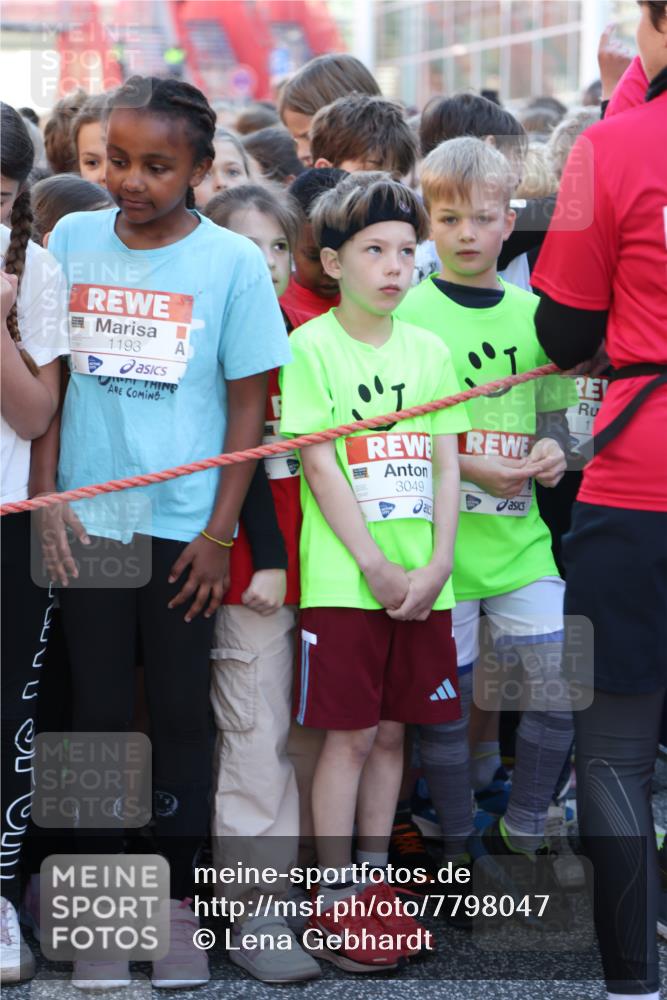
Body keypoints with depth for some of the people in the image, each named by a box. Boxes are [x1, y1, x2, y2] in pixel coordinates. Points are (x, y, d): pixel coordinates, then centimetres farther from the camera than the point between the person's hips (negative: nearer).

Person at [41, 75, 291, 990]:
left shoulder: (232, 261, -4)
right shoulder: (72, 241, 2)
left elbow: (248, 403, -1)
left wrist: (220, 532, -5)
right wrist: (46, 504, -1)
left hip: (185, 528, -2)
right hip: (86, 524, 2)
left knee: (181, 716, 7)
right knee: (99, 711, 8)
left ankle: (179, 905, 18)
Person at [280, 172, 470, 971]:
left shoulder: (429, 350, 11)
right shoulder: (312, 347, -3)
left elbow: (445, 466, 8)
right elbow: (320, 465, -9)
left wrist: (437, 564, -4)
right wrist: (374, 565, -13)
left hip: (422, 580, 5)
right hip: (343, 576, -4)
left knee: (391, 731, 9)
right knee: (349, 734, -2)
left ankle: (374, 881, 20)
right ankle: (333, 898, 6)